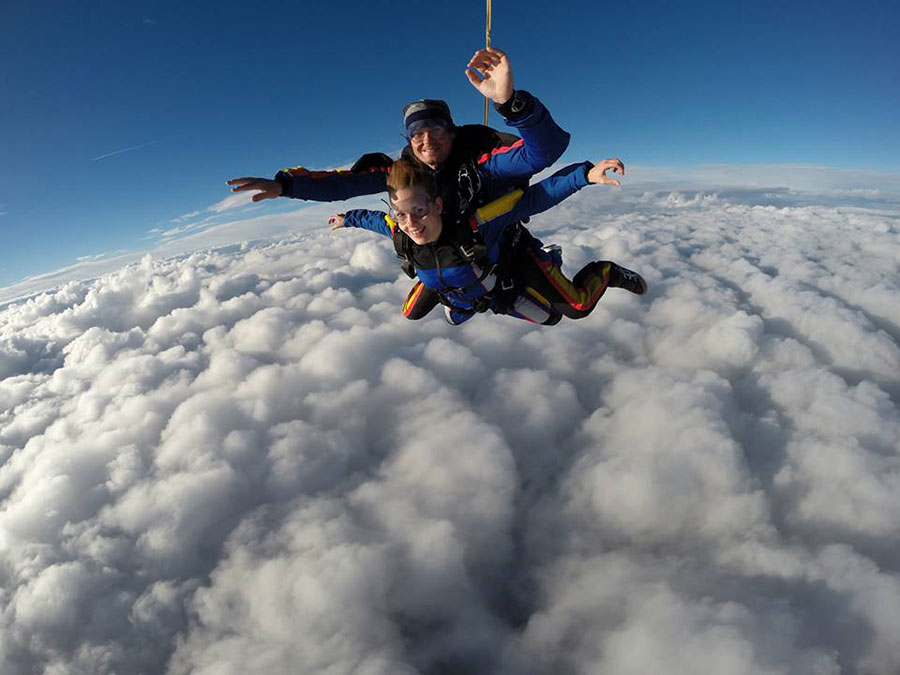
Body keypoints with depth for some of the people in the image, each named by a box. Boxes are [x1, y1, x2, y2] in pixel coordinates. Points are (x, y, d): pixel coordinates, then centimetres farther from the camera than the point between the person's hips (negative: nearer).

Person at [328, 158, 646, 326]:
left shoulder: (474, 225, -45)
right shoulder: (399, 233, -30)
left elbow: (533, 198, -42)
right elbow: (373, 218, -6)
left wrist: (585, 174, -53)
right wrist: (347, 218, 13)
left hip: (513, 265, -4)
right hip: (467, 296, 4)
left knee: (578, 307, 2)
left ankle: (606, 272, 30)